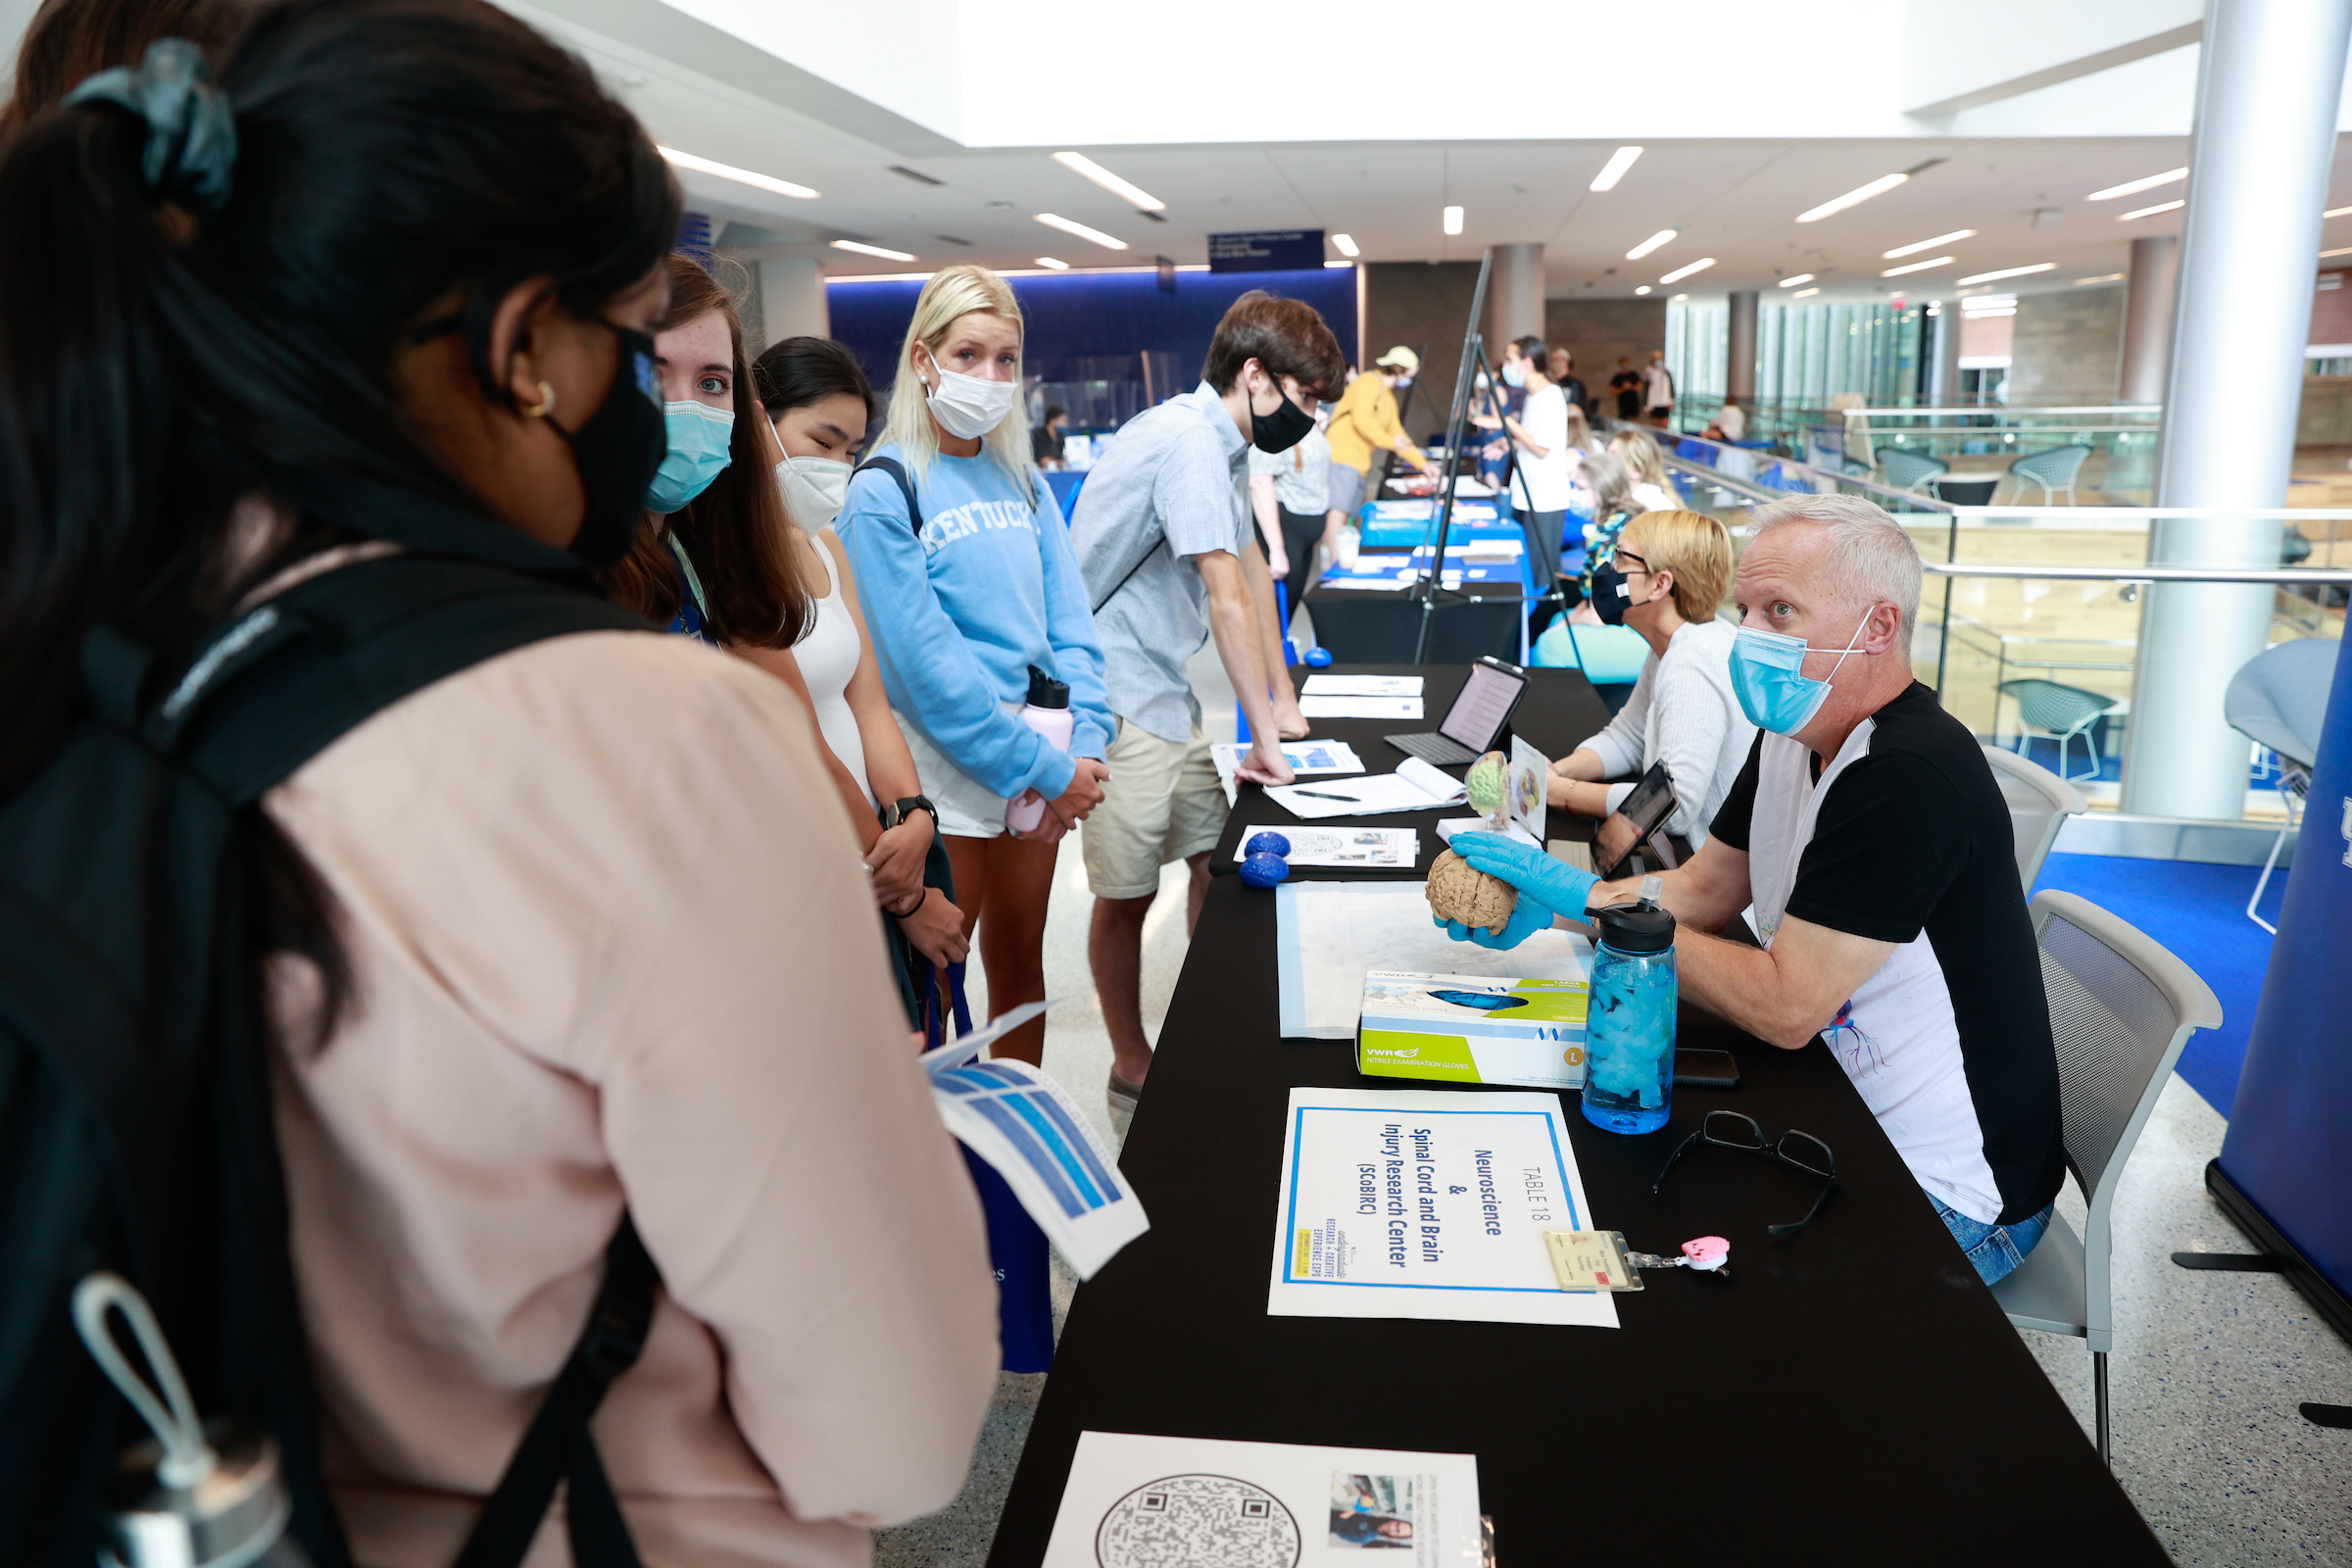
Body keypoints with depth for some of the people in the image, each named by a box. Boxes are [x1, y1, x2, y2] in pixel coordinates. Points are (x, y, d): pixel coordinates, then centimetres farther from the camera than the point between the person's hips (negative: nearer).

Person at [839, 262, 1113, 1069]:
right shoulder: (883, 491, -10)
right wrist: (1046, 769, -16)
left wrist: (1086, 742, -8)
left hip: (1041, 750, 6)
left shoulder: (1021, 478, 10)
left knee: (1020, 965, 19)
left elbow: (1068, 616, 6)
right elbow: (925, 662, -16)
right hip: (947, 762, -6)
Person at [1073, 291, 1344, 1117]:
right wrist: (1266, 735, -17)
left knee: (1217, 857, 13)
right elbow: (1229, 598, -21)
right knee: (1127, 894, 2)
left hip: (1166, 693, 10)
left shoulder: (1220, 444, 13)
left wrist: (1283, 700, 17)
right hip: (1116, 698, -10)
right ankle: (1132, 1070, 19)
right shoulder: (1189, 441, -20)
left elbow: (1252, 569, 18)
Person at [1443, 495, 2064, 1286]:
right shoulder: (1795, 737, 2)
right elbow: (1706, 886, 8)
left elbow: (1784, 1006, -29)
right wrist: (1544, 901, -9)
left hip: (1944, 1197, -8)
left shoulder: (1909, 776, -29)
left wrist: (1590, 896, -23)